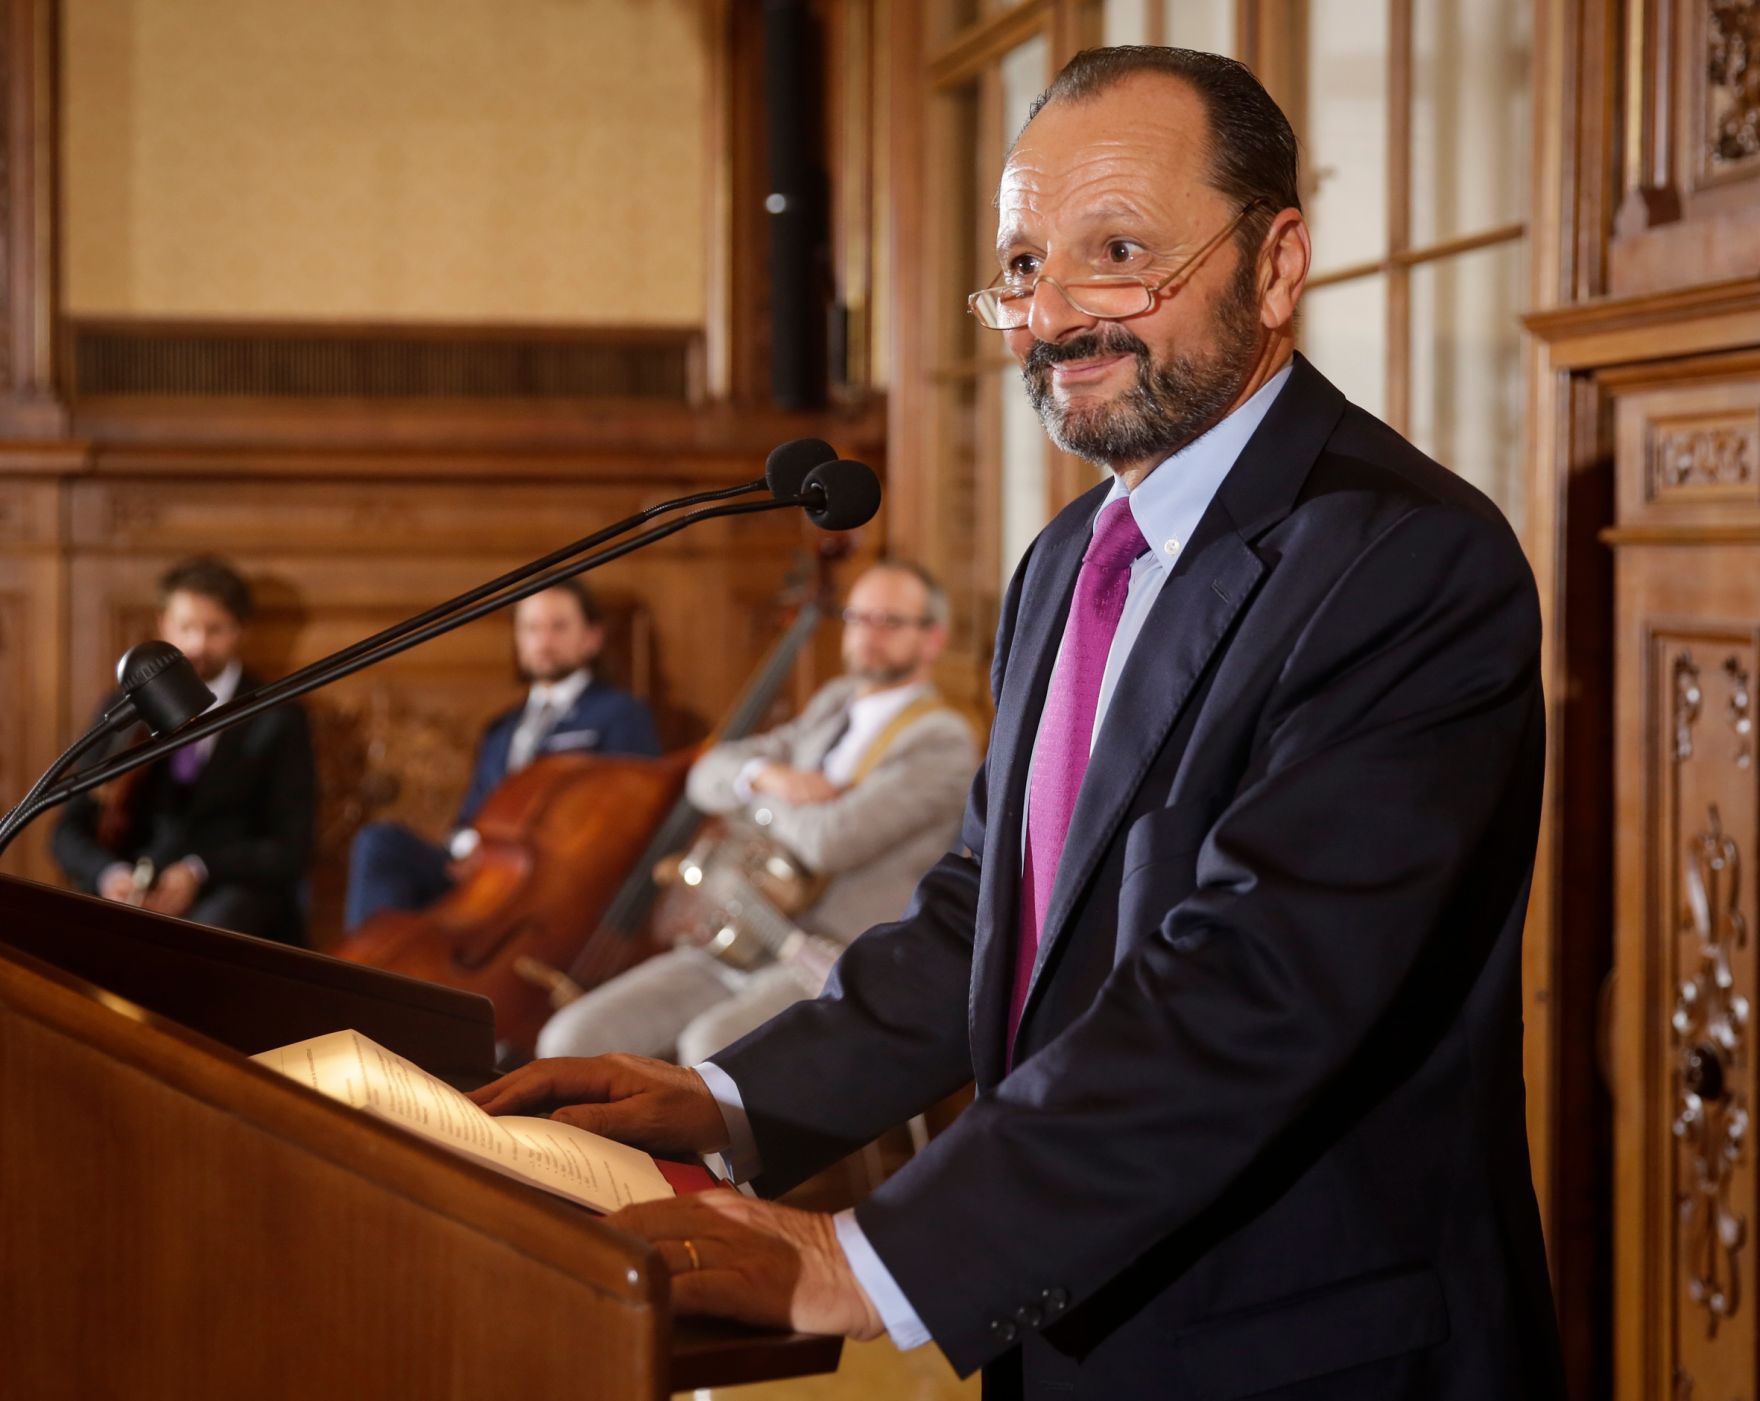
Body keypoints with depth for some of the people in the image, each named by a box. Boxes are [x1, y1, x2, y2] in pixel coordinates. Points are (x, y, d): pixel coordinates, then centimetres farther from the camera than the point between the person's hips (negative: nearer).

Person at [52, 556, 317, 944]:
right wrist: (109, 875, -10)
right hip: (132, 896, 2)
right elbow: (70, 831, 13)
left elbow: (289, 849, 2)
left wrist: (200, 871, -15)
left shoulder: (277, 720, 8)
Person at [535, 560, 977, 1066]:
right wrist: (766, 774, -6)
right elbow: (710, 775, 17)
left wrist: (755, 799, 1)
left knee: (711, 1045, -36)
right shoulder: (834, 704, 20)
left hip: (835, 963, -8)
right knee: (572, 1040, -10)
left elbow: (830, 840, -20)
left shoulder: (942, 742, -7)